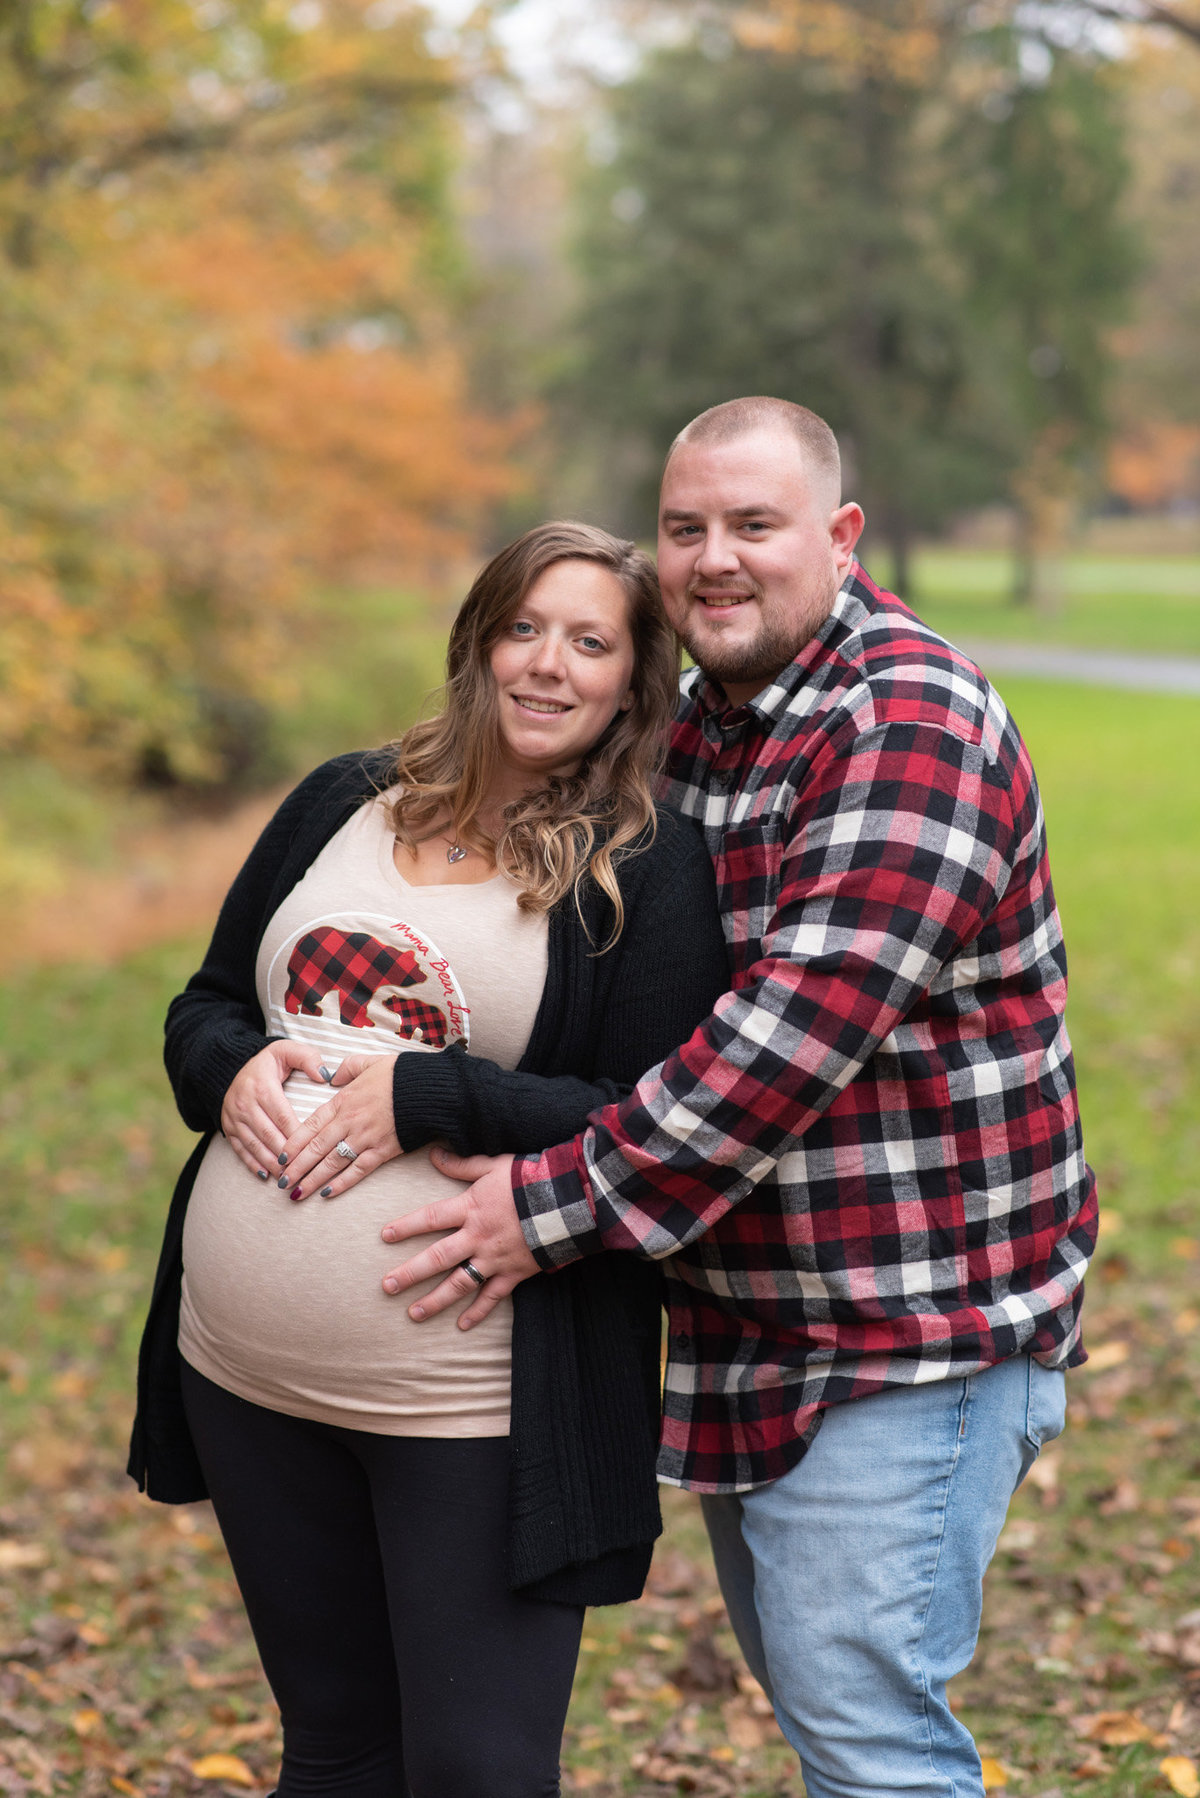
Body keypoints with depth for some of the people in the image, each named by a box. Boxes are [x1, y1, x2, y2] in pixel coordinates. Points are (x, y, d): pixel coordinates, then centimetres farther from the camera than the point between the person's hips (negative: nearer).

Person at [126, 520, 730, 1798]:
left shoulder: (648, 870, -6)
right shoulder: (341, 806, 10)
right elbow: (204, 1004, 17)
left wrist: (427, 1097, -19)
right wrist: (232, 1068, -6)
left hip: (474, 1403, -5)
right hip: (246, 1369, 5)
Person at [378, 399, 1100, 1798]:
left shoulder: (911, 724, -18)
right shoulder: (695, 728, 11)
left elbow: (801, 1028, -26)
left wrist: (561, 1205, -24)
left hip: (913, 1322, -9)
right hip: (754, 1317, 9)